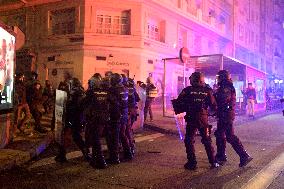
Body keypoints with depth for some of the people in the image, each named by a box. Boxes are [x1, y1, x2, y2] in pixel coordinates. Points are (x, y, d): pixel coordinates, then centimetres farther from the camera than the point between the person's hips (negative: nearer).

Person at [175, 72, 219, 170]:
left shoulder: (188, 90, -5)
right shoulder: (207, 90, 1)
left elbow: (178, 102, -8)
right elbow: (213, 105, 0)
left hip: (191, 119, -2)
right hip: (203, 119, 3)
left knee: (189, 141, 9)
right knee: (207, 141, 16)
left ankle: (192, 163, 6)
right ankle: (213, 162, 18)